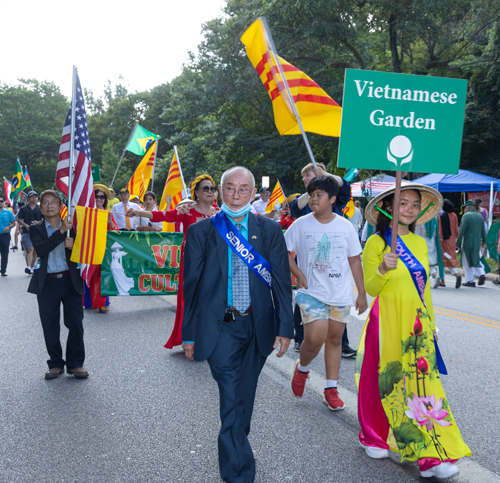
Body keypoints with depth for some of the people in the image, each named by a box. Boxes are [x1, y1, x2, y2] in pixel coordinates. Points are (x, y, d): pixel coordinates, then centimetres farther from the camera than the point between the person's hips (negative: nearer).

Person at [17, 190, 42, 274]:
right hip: (26, 232, -2)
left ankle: (32, 267, 20)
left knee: (35, 251, 8)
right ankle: (28, 267, -25)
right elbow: (19, 220, 6)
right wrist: (26, 225, -10)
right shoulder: (23, 209, 6)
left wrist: (38, 223, -10)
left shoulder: (40, 209, 9)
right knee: (30, 249, -16)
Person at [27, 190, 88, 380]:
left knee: (76, 323, 1)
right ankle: (56, 364, 21)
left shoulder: (71, 226, 7)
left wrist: (73, 246, -14)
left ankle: (75, 363, 13)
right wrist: (61, 231, -19)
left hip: (70, 281, 1)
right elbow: (40, 249, -16)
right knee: (50, 326, 7)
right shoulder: (36, 229, 3)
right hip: (47, 284, 0)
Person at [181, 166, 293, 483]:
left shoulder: (270, 230, 3)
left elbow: (282, 281, 2)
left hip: (257, 327, 3)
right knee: (231, 398, -8)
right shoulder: (201, 231, 0)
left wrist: (285, 327, -3)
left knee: (244, 396, 18)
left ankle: (236, 445, 43)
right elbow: (191, 285, 2)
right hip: (220, 327, -2)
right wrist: (189, 334, 2)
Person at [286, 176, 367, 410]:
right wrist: (299, 275, -9)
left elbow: (355, 260, 7)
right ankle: (302, 367, 18)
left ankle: (331, 389, 21)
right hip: (312, 293, -2)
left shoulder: (345, 226, 2)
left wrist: (362, 294, 6)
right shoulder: (300, 225, -2)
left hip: (341, 294, 2)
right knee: (315, 338, -15)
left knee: (334, 339, 8)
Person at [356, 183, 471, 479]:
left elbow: (424, 286, 17)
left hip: (417, 324, 4)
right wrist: (383, 269, -24)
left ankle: (431, 457, 3)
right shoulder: (376, 242, -5)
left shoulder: (420, 243, 10)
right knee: (387, 380, 5)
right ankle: (374, 437, 28)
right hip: (388, 321, -4)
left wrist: (431, 323, 17)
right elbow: (370, 288, -5)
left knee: (423, 381, -1)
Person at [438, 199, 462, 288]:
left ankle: (442, 281, 11)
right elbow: (456, 230, 9)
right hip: (452, 241, 5)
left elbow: (441, 231, -15)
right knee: (451, 260, 9)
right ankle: (457, 275, -17)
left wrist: (440, 244, -15)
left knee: (441, 261, 7)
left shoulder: (441, 216, -13)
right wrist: (455, 240, 19)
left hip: (444, 241, -5)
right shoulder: (454, 215, 5)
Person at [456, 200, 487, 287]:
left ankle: (470, 281, 5)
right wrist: (484, 240, 28)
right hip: (477, 242, 6)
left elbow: (461, 231, -14)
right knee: (476, 259, 19)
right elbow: (483, 231, 15)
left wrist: (458, 242, -8)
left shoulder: (466, 216, -11)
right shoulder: (480, 216, 9)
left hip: (467, 242, -6)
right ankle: (481, 274, 0)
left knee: (467, 262, 3)